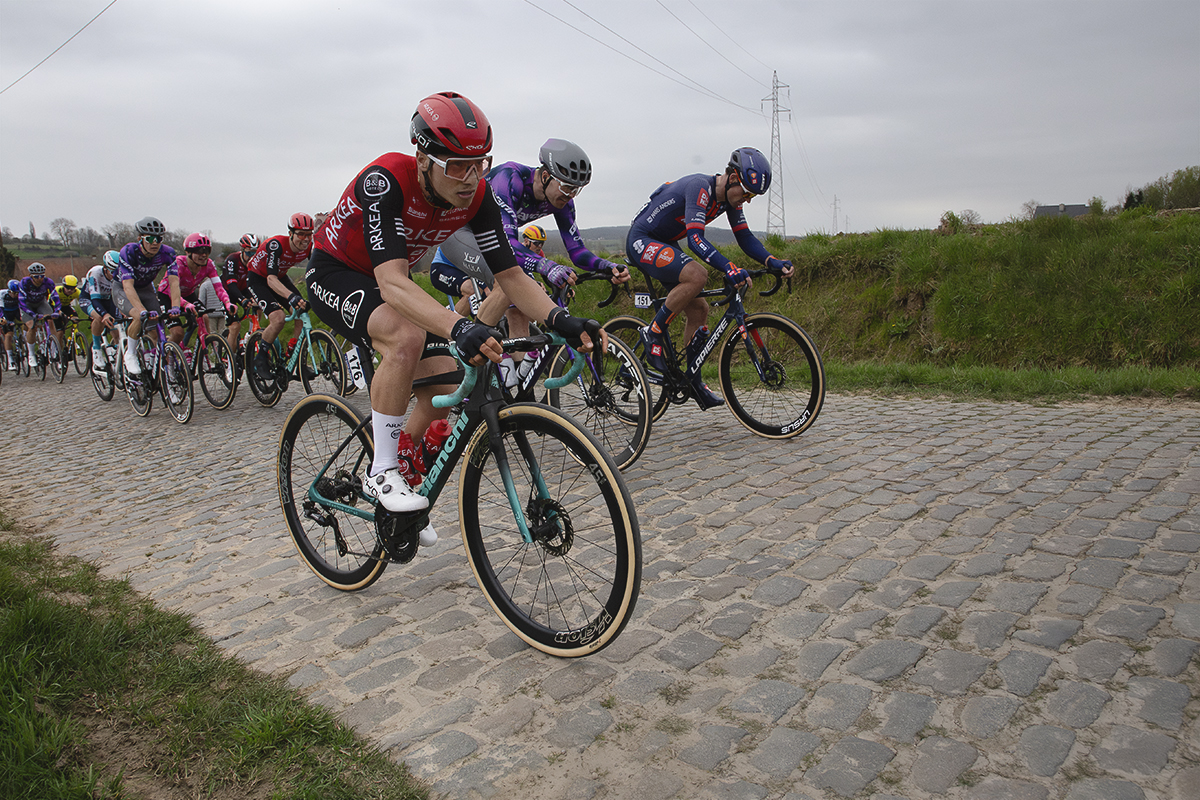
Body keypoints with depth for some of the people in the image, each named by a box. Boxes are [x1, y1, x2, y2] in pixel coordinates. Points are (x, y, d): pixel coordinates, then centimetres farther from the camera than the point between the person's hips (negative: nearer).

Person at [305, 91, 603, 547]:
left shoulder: (476, 195, -19)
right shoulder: (385, 180, -36)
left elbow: (509, 274, -18)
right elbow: (392, 283, -46)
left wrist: (560, 319, -37)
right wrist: (459, 328, -63)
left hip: (386, 280, 6)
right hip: (334, 274, -6)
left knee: (445, 384, -7)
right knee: (407, 336, -37)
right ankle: (382, 471, -19)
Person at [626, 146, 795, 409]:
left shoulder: (729, 198, 0)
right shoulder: (700, 187, -27)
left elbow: (745, 238, 2)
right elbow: (696, 239, -37)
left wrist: (772, 262, -15)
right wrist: (729, 268, -49)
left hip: (665, 245, 9)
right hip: (641, 241, -9)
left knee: (699, 309, 4)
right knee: (697, 275, -33)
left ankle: (691, 379, 13)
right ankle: (654, 332, -17)